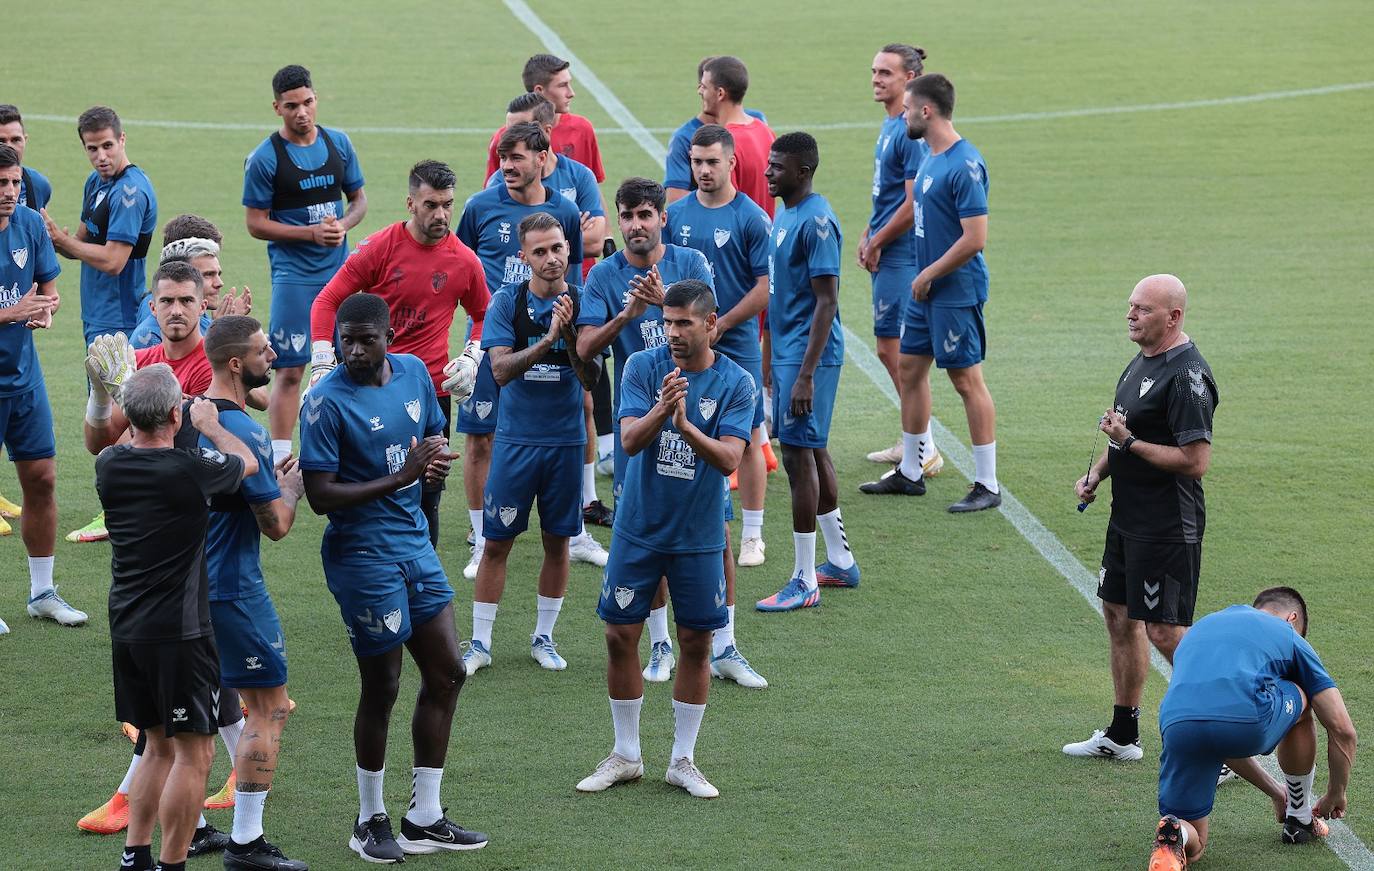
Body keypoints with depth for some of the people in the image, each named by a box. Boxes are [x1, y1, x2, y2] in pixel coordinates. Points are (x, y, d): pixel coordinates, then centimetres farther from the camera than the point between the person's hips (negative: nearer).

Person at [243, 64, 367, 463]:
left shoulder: (338, 143, 6)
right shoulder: (265, 158, -8)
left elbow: (359, 199, 15)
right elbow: (256, 223, -7)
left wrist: (342, 225, -8)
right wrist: (312, 233, -16)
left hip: (339, 270, 5)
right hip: (293, 275, -5)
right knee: (290, 370, -8)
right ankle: (280, 460, -6)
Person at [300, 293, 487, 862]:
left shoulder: (413, 372, 3)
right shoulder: (327, 402, -17)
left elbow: (435, 436, 18)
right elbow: (320, 496, -20)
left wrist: (436, 457, -7)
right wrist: (399, 478, -26)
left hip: (414, 543, 7)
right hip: (363, 554, -7)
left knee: (446, 673, 9)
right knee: (381, 688, 1)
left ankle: (423, 820, 20)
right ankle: (370, 820, 19)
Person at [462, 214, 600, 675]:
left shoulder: (581, 303, -3)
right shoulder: (507, 302, -5)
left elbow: (590, 377, -8)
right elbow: (501, 370, -14)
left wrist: (570, 333, -24)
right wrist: (548, 339, -26)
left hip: (566, 439, 1)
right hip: (516, 439, -1)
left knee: (557, 543, 10)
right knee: (497, 542, 2)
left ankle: (543, 637, 25)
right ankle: (480, 643, 10)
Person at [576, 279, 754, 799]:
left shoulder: (736, 383, -7)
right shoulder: (642, 368, -6)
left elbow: (729, 459, -18)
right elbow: (630, 440, -17)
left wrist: (686, 426, -35)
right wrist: (661, 410, -37)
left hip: (699, 536, 0)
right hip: (638, 529, 0)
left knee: (696, 644, 5)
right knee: (621, 636, 3)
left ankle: (683, 760, 18)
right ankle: (625, 756, 18)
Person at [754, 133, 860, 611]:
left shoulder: (816, 222, -18)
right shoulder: (784, 216, 12)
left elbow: (826, 302, -21)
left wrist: (806, 374, -23)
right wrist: (775, 359, 21)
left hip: (808, 356, -10)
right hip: (787, 352, 10)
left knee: (799, 455, -7)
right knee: (813, 452, 16)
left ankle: (804, 582, -2)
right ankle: (840, 562, 27)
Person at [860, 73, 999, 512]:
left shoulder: (965, 166, -20)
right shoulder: (931, 159, 9)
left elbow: (974, 238, -23)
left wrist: (928, 275, -15)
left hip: (956, 292, -10)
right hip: (925, 290, 10)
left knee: (968, 380, -4)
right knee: (910, 369, 15)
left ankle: (987, 486, 3)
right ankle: (910, 472, 27)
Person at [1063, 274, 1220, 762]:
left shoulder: (1186, 377, -20)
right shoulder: (1141, 361, 11)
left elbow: (1195, 461, -25)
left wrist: (1130, 442, -20)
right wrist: (1097, 474, 9)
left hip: (1167, 530, -10)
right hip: (1127, 518, 10)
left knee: (1165, 631, -9)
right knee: (1119, 615, 17)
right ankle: (1122, 735, 30)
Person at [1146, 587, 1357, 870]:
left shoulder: (1200, 628, 39)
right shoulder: (1288, 634, 27)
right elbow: (1343, 730, 25)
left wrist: (1275, 791, 53)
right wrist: (1335, 796, 42)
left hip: (1176, 724, 3)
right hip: (1247, 720, -3)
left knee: (1192, 848, 21)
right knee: (1300, 701, 35)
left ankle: (1173, 834, -14)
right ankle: (1300, 819, 43)